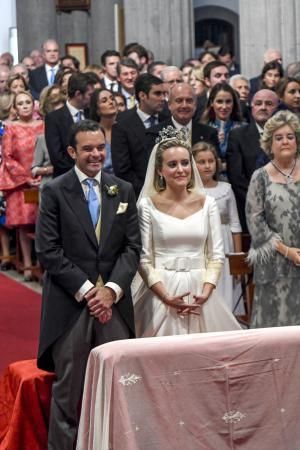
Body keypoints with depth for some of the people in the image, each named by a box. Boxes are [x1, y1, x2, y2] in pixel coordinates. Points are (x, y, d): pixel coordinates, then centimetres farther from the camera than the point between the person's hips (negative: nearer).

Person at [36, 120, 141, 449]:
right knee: (68, 391, 3)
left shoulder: (123, 190, 10)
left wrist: (112, 288, -7)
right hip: (70, 304, -3)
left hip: (113, 301, 3)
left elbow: (132, 247, 7)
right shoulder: (54, 192, 0)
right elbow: (48, 251, -6)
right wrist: (86, 290, -11)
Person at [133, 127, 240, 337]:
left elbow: (217, 255, 5)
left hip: (199, 291, 2)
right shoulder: (147, 205, -1)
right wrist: (167, 297, -14)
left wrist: (205, 293, -9)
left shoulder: (207, 203, 6)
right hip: (161, 291, -2)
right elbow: (143, 259, -4)